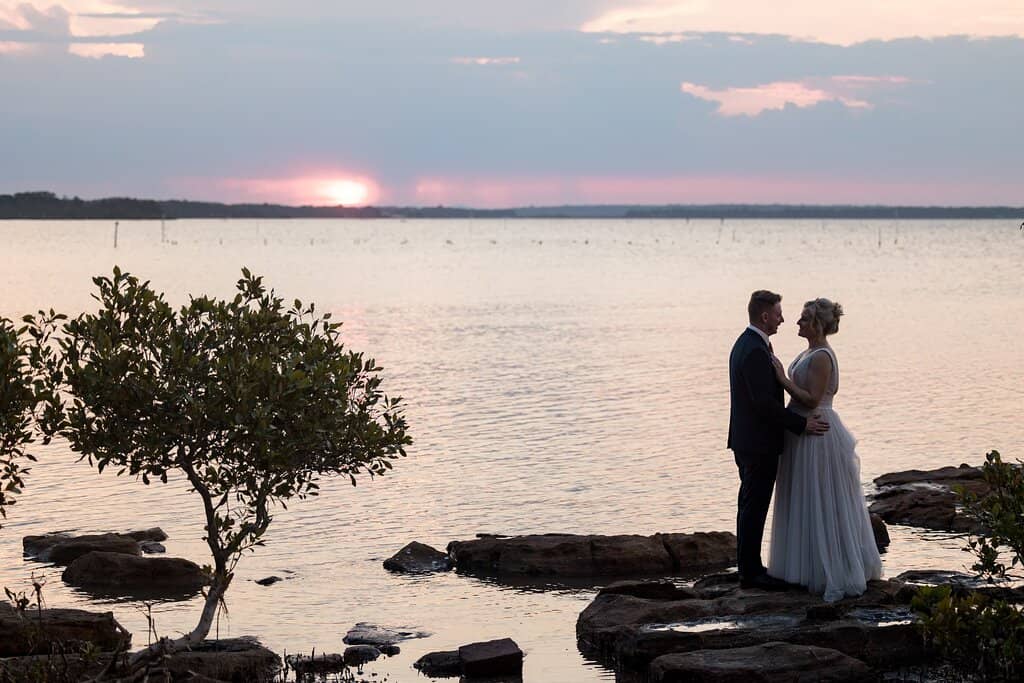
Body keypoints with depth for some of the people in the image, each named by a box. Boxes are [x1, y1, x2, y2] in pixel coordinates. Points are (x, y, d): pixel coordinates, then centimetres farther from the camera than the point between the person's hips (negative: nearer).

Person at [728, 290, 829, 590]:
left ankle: (749, 566, 23)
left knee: (751, 505, 16)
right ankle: (751, 572, 2)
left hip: (746, 440, 10)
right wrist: (801, 423, -19)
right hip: (759, 443, -10)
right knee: (755, 506, -4)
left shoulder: (744, 344, 11)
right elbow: (764, 403, -25)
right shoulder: (756, 352, -21)